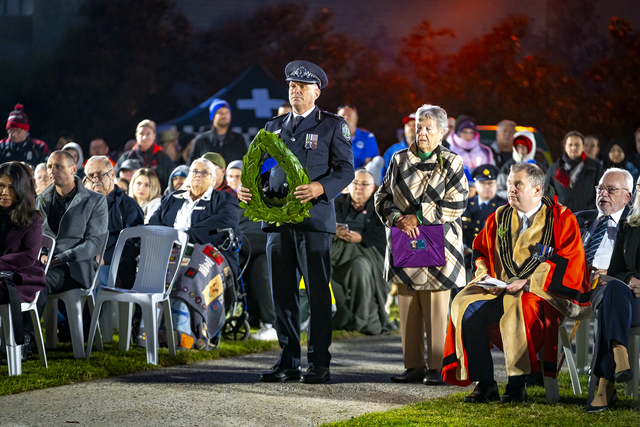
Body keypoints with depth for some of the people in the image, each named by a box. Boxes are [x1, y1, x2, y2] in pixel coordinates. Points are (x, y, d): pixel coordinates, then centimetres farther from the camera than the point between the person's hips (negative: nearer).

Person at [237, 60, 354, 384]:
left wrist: (320, 187, -20)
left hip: (314, 219, -5)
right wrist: (246, 187, 0)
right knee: (282, 293, 5)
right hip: (277, 218, 5)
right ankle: (288, 362, 11)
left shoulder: (333, 126, 5)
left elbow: (346, 169, -2)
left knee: (318, 293, -5)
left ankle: (319, 364, -2)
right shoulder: (274, 127, 20)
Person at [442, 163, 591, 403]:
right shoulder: (499, 218, 13)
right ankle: (485, 384, -20)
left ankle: (517, 385, -31)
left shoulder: (560, 218, -1)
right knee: (466, 305, -22)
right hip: (501, 290, 5)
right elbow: (480, 250, 23)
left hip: (543, 292, -5)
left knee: (520, 307, -39)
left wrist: (527, 282, -16)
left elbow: (570, 262, -9)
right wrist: (483, 274, 0)